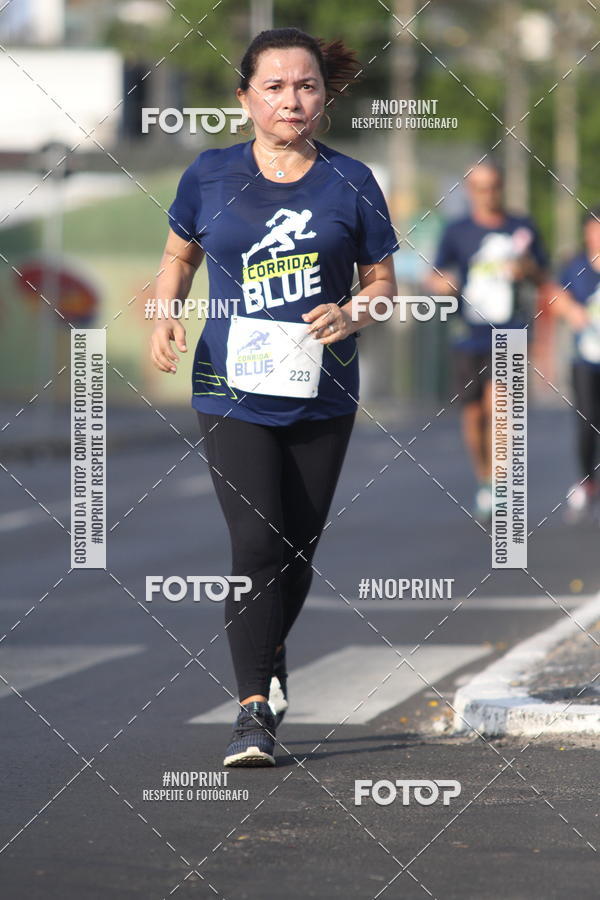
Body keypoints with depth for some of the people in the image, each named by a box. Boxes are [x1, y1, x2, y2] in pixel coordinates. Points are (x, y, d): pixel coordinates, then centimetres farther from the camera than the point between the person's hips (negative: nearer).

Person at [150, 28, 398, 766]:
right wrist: (165, 317, -3)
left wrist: (352, 315, -15)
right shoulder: (210, 177, 0)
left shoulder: (350, 183, 0)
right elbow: (179, 256, 16)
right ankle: (254, 711, -12)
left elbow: (382, 281, 6)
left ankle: (269, 656, 39)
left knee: (299, 547, 11)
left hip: (321, 396, 2)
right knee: (256, 544, -15)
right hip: (233, 392, -2)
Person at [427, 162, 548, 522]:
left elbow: (543, 278, 14)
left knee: (497, 405, -19)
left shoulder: (523, 228, 7)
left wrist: (528, 269, -9)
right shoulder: (457, 232, 6)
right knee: (473, 414, 5)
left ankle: (496, 488, -15)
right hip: (469, 338, 2)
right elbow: (435, 276, 10)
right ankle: (483, 481, 24)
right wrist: (441, 283, -15)